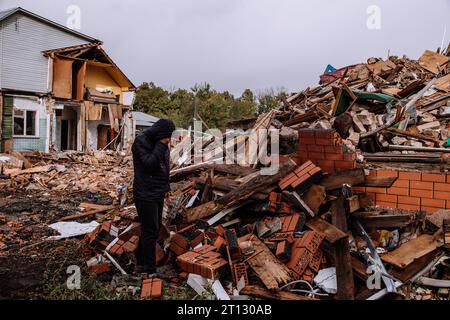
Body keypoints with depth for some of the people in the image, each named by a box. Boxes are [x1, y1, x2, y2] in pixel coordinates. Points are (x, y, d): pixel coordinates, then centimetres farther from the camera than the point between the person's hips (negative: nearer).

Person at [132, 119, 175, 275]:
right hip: (146, 195, -8)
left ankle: (141, 264, 27)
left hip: (158, 194, 8)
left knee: (149, 231, 15)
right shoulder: (141, 141, -11)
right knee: (151, 232, -6)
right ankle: (150, 269, 2)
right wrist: (161, 145, -19)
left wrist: (165, 186, 11)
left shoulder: (158, 142, 11)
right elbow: (150, 164, -22)